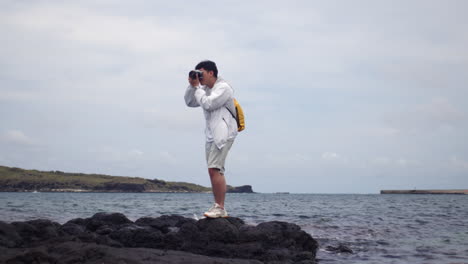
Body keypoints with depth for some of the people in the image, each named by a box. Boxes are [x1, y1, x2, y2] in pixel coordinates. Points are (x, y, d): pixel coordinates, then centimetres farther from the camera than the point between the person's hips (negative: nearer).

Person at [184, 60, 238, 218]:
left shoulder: (223, 88, -9)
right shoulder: (205, 89, 18)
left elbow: (208, 104, -19)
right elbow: (189, 102, 20)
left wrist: (197, 87, -8)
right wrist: (192, 86, 6)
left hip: (223, 133, -9)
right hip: (211, 135, 9)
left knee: (214, 169, -20)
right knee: (215, 171, 9)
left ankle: (220, 208, -21)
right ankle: (218, 209, 12)